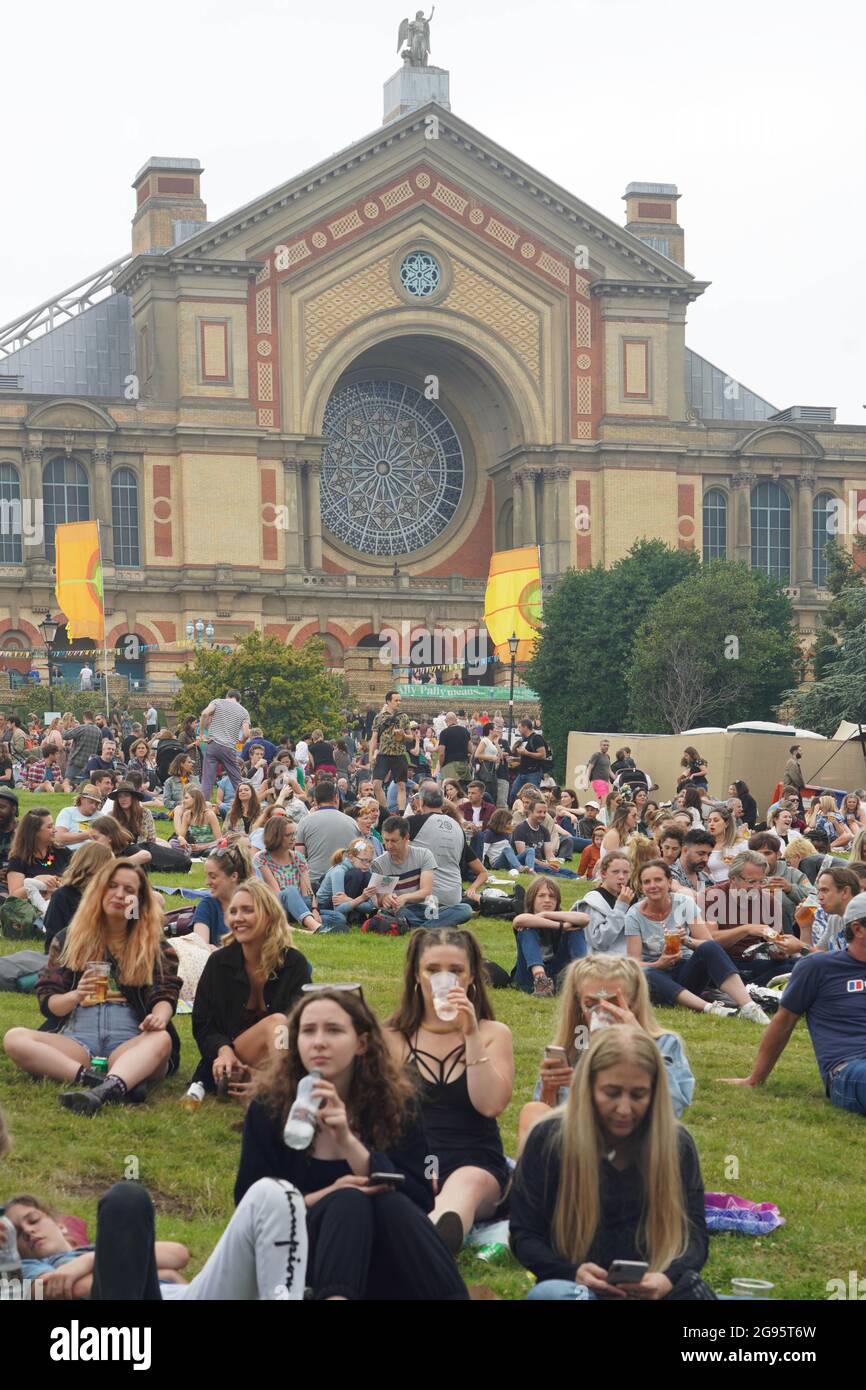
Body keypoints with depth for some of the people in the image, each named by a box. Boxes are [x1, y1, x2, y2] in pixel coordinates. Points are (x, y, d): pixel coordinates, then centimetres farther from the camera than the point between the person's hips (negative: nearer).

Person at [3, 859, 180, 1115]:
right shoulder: (68, 940, 17)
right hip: (76, 1040, 1)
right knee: (14, 1038, -27)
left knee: (161, 1039, -35)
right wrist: (76, 995, -13)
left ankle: (103, 1091, -64)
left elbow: (165, 995, 1)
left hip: (130, 1043, -1)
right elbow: (47, 1002, 11)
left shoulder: (154, 946, 15)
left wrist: (159, 1017, -24)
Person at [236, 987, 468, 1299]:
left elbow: (420, 1200, -13)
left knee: (391, 1205, -32)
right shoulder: (269, 1107, -3)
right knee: (348, 1202, -33)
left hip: (386, 1259, 1)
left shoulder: (396, 1102, -2)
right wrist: (324, 1197, -22)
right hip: (301, 1259, -1)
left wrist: (348, 1141, -25)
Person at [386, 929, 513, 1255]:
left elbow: (490, 1105, -4)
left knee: (464, 1186, -40)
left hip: (476, 1166, -1)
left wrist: (472, 1035, -10)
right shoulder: (393, 1038, 13)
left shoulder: (493, 1034, 12)